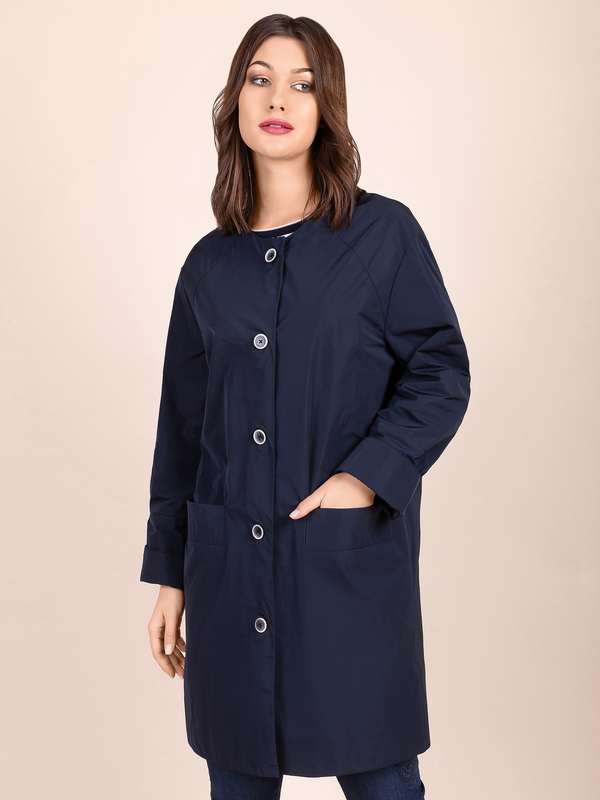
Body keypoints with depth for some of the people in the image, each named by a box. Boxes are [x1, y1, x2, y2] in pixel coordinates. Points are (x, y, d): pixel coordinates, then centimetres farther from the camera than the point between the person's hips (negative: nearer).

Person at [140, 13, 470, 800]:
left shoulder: (384, 233, -1)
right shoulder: (209, 264, 8)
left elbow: (441, 372, -2)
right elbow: (182, 425, 12)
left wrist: (366, 476, -16)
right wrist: (168, 575, 11)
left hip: (353, 563, -3)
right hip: (229, 568, 3)